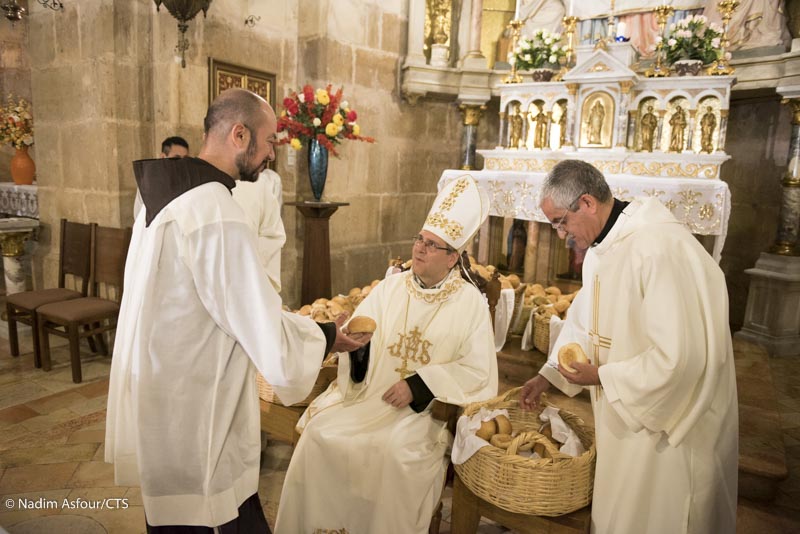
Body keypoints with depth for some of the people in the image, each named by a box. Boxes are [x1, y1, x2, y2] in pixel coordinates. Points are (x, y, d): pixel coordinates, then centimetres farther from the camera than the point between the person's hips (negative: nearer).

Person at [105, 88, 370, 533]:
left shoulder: (165, 194, 5)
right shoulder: (216, 214, -25)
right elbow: (265, 331, -24)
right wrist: (325, 336, -7)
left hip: (156, 391, 9)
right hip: (194, 410, -9)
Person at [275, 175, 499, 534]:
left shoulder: (470, 302, -5)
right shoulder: (391, 285, 5)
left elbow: (478, 371, -8)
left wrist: (417, 386, -15)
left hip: (426, 408, -3)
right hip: (368, 396, 4)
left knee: (395, 451, -29)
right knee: (319, 434, -16)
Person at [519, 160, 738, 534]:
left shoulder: (661, 249, -28)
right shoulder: (600, 249, 3)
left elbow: (680, 359, -31)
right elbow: (582, 321, 14)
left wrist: (603, 376, -18)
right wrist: (547, 376, 7)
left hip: (668, 423, -8)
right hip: (625, 415, 8)